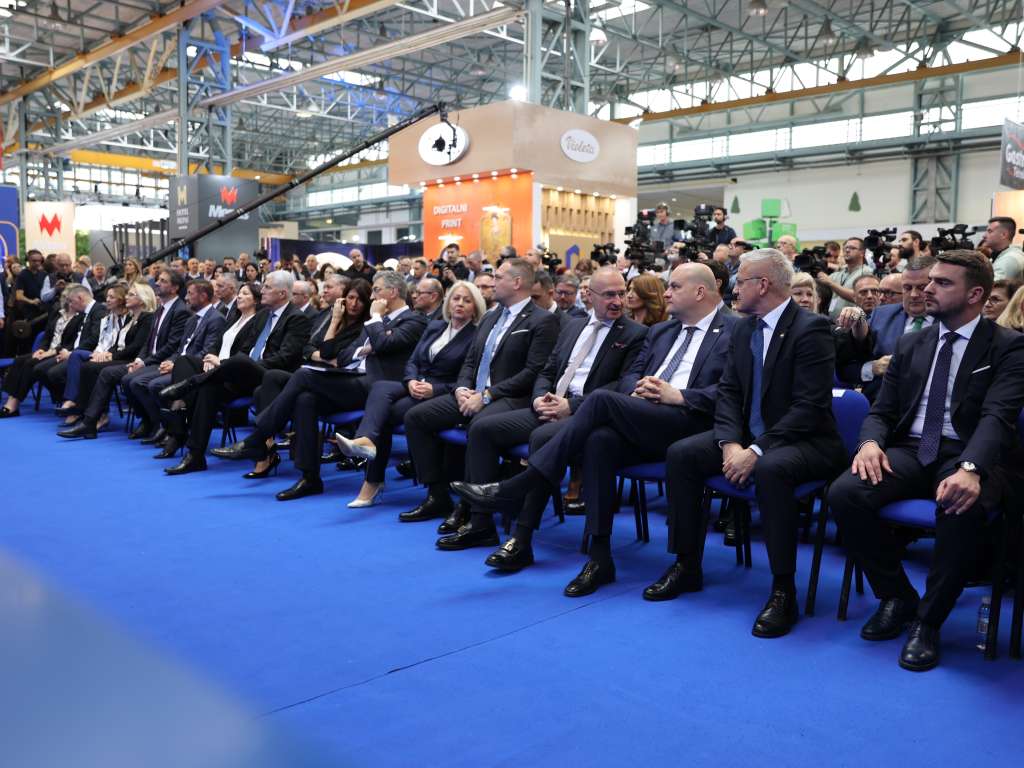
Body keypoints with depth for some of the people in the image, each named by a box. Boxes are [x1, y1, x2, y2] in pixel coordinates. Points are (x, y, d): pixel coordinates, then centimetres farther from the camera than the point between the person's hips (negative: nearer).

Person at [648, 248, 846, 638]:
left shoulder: (811, 328, -16)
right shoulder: (744, 327, 8)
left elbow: (809, 407, -22)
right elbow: (727, 391, 6)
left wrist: (757, 451, -26)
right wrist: (731, 443, -12)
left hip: (803, 441, -7)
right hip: (749, 435, 7)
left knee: (770, 469, -39)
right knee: (680, 454, -11)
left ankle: (783, 589, -25)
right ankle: (687, 566, 1)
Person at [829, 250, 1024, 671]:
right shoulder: (910, 345, 15)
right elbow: (881, 411, 13)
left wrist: (970, 469, -36)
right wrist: (871, 441, -13)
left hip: (969, 458, -4)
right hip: (909, 452, 4)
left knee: (962, 508, -39)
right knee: (844, 493, -25)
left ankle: (928, 620, -16)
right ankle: (896, 596, -1)